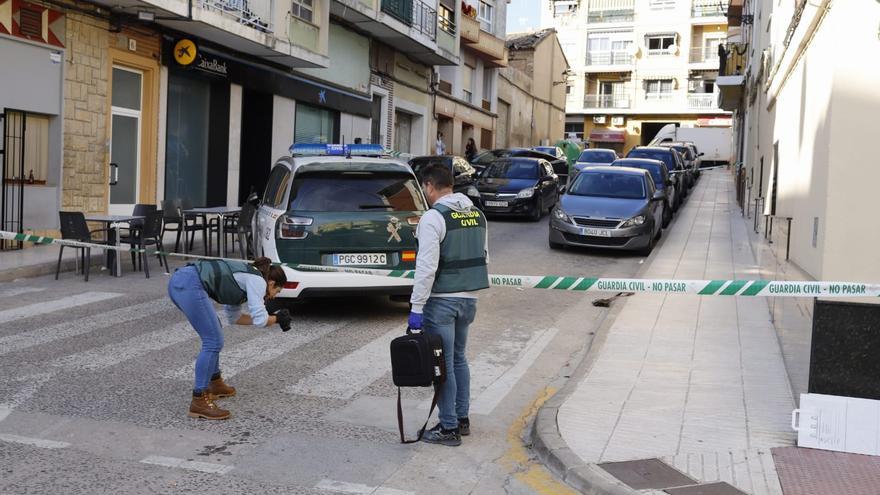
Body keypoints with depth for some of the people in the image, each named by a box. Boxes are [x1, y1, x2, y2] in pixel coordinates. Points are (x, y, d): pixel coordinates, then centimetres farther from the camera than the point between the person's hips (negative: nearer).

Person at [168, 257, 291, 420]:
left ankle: (214, 383, 34)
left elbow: (233, 317, 38)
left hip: (179, 280, 10)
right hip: (190, 285, -10)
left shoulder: (243, 279, 29)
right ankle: (199, 402, -7)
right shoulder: (258, 280, 4)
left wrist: (270, 319, 33)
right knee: (213, 342, -8)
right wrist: (277, 319, 15)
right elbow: (260, 320, -5)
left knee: (213, 334, 25)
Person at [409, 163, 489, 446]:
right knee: (459, 359, 19)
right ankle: (462, 419, 26)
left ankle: (449, 428, 5)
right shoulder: (477, 214, 10)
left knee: (444, 364, 0)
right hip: (469, 298, 8)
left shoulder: (434, 218, -15)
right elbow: (484, 256, 15)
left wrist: (416, 307, -18)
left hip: (442, 300, -8)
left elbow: (427, 266, -20)